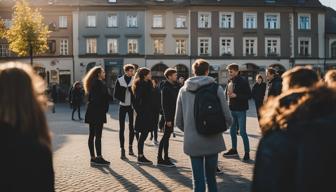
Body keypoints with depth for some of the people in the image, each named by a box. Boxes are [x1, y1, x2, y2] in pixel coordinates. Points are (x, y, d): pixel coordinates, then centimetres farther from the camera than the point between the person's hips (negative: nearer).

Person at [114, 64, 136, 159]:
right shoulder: (119, 81, -2)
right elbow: (116, 95, -1)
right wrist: (123, 99, -14)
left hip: (132, 106, 1)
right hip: (122, 106, -1)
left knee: (131, 127, 5)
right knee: (122, 128, -2)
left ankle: (130, 147, 21)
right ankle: (122, 149, 2)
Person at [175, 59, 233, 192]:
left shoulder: (183, 90, 1)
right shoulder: (216, 89, -6)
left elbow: (178, 122, 5)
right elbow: (228, 118, -6)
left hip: (192, 142, 1)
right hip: (212, 141, -1)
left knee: (198, 180, 8)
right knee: (211, 177, 16)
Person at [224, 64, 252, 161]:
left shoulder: (243, 82, -11)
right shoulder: (230, 82, 8)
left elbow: (249, 95, -14)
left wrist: (236, 95, -20)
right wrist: (228, 94, 1)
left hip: (240, 110, -7)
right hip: (232, 109, 7)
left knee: (242, 132, -4)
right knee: (232, 131, 14)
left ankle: (247, 152, 6)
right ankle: (234, 150, 28)